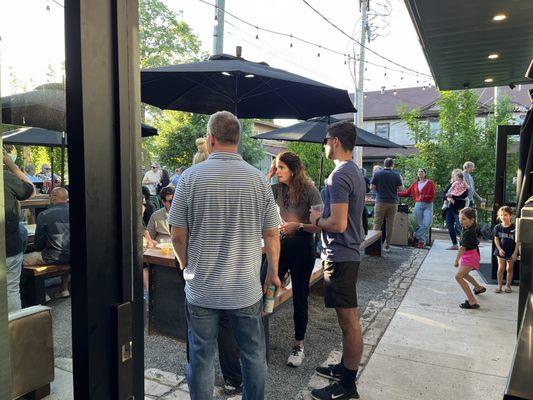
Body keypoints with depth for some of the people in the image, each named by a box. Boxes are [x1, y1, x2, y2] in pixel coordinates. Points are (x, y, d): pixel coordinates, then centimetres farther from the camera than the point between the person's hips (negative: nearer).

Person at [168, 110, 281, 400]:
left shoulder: (191, 177, -9)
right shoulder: (258, 179, -6)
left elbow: (178, 236, -6)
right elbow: (272, 235, -2)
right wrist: (273, 273, 13)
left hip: (201, 289, 0)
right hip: (246, 289, 1)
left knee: (201, 358, 15)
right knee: (253, 355, 18)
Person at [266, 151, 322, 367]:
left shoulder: (310, 191, -11)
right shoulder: (278, 189, 3)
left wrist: (298, 226, -25)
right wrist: (268, 174, -5)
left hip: (302, 246, -4)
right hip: (281, 244, 4)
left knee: (299, 297, 7)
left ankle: (299, 345, 24)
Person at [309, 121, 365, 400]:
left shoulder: (339, 176, -19)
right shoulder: (355, 172, 13)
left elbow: (338, 224, -25)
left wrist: (317, 219, -7)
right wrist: (322, 218, 12)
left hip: (339, 256, -10)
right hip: (347, 253, 10)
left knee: (349, 322, 1)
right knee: (348, 319, 20)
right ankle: (345, 368, 35)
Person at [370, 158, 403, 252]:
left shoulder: (377, 173, -2)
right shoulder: (396, 174, 0)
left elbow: (372, 187, -2)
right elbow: (401, 188, -1)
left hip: (380, 202, -1)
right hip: (393, 202, 1)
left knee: (377, 224, 2)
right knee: (390, 224, 6)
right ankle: (387, 245, 10)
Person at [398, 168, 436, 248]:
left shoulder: (430, 183, 4)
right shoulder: (415, 183, 13)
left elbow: (432, 195, -1)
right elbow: (407, 192, 10)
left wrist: (424, 197, -18)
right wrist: (397, 193, 1)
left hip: (428, 205, -2)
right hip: (418, 205, 2)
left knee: (427, 223, -12)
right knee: (420, 224, 0)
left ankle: (417, 235, 5)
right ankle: (421, 241, 11)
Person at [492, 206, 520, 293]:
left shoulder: (514, 228, -10)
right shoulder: (498, 227, -4)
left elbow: (518, 241, -6)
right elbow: (496, 239, 1)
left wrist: (515, 253, -10)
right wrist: (500, 249, -10)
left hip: (511, 252, 0)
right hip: (501, 251, 1)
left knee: (509, 269, 11)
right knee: (501, 268, 2)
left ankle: (508, 285, 24)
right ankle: (499, 285, 13)